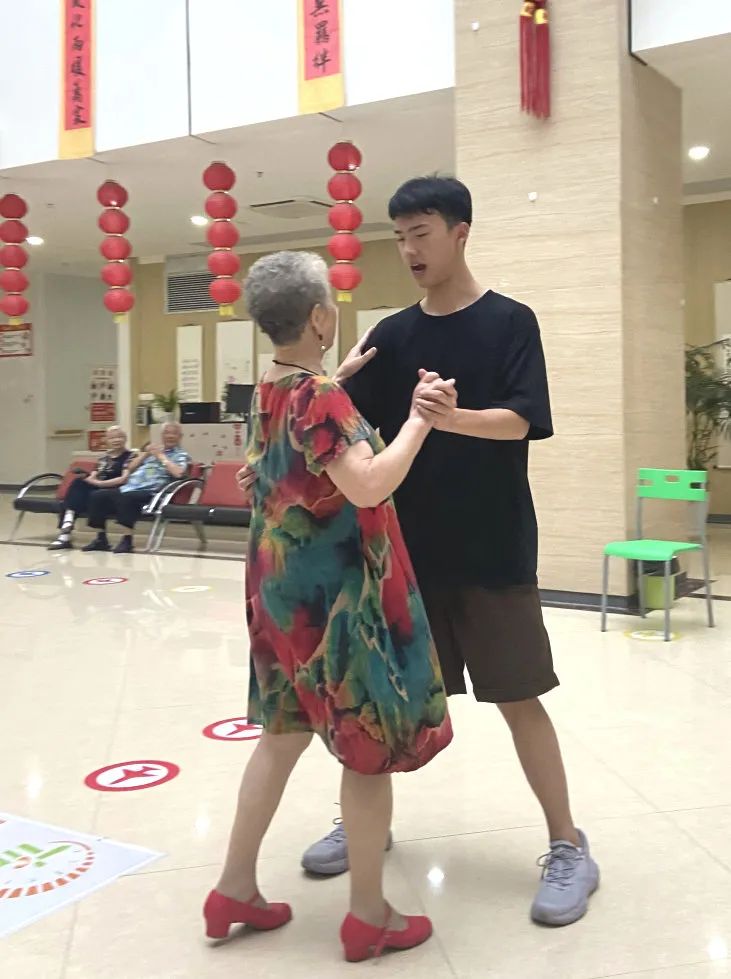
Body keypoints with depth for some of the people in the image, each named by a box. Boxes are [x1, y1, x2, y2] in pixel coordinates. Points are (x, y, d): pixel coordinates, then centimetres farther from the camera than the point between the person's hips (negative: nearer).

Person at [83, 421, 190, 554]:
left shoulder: (182, 455, 8)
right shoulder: (152, 450, 26)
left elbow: (178, 473, -14)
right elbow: (130, 468, 24)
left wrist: (161, 456, -6)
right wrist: (145, 453, 10)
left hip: (151, 492, -7)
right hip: (130, 488, 7)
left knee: (126, 498, -37)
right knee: (98, 496, -10)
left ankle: (127, 539, -29)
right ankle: (101, 539, -5)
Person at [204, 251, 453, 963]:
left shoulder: (270, 391, 7)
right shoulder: (320, 397, -20)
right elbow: (368, 484, -31)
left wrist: (340, 381, 20)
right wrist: (420, 418, -22)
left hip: (284, 587, 9)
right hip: (337, 594, -9)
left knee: (284, 733, 19)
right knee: (370, 747, 4)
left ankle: (235, 889, 27)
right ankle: (369, 917, 16)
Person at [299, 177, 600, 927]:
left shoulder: (509, 322, -5)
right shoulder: (393, 335, 7)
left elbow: (518, 422, -17)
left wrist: (450, 417, -35)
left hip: (493, 549, -4)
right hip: (407, 545, 5)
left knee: (517, 696, 0)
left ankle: (568, 847, 15)